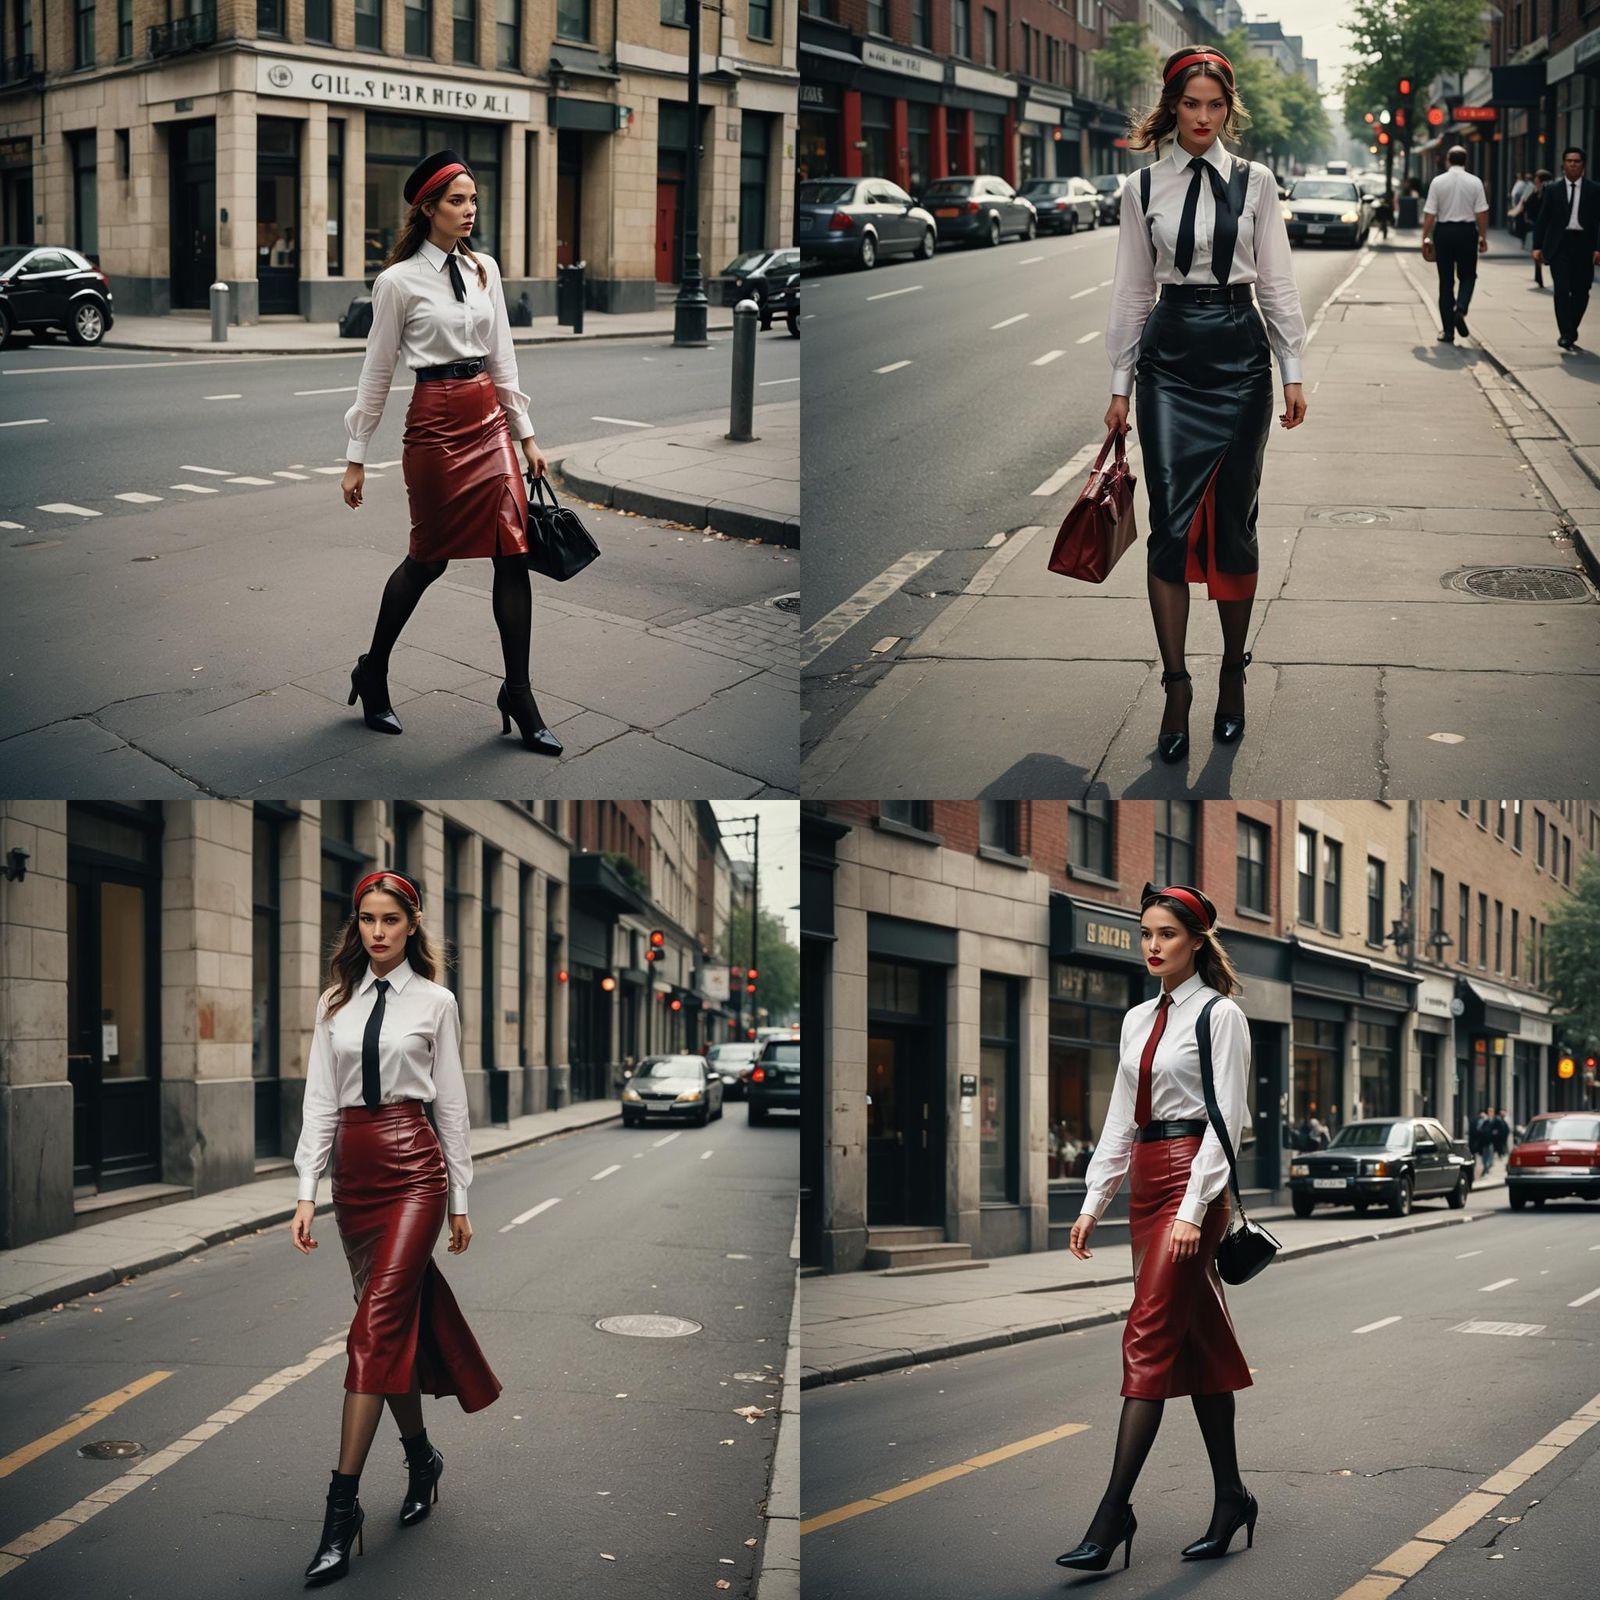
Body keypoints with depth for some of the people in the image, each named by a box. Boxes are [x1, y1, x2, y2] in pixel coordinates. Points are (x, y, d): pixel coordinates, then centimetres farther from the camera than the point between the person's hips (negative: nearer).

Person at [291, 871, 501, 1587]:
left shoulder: (434, 1002, 1)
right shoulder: (336, 1004, 9)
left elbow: (451, 1102, 3)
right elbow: (320, 1101, 8)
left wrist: (460, 1198, 4)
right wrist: (306, 1192, 0)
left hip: (414, 1165, -4)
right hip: (353, 1168, 4)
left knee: (378, 1326, -13)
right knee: (399, 1318, 10)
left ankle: (342, 1508, -17)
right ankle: (420, 1458, 29)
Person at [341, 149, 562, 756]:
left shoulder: (484, 270, 8)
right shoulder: (398, 281, -7)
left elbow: (502, 358, 13)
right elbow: (376, 372, -3)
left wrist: (525, 434, 10)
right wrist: (356, 457, -1)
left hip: (489, 420, 5)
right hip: (435, 424, -5)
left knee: (513, 554, -1)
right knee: (429, 558, 5)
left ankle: (518, 695, 5)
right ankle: (373, 673, 27)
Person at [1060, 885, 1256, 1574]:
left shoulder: (1220, 1015, -6)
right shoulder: (1138, 1020, 15)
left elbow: (1225, 1118, -12)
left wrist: (1193, 1208, -18)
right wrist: (1093, 1201, 10)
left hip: (1192, 1180, -7)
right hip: (1145, 1182, 8)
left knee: (1149, 1340, -12)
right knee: (1198, 1343, 10)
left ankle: (1112, 1515, -15)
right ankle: (1230, 1497, 16)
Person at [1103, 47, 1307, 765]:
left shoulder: (1254, 182, 3)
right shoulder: (1143, 188, 4)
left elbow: (1277, 280, 5)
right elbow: (1132, 290, 8)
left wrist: (1293, 371, 2)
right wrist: (1120, 381, 7)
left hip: (1239, 350, 0)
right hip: (1170, 352, 0)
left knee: (1234, 519, 4)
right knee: (1171, 521, -7)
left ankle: (1233, 673, 15)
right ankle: (1176, 685, -4)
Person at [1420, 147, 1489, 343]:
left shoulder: (1438, 182, -3)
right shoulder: (1475, 182, -3)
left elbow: (1429, 214, -5)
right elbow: (1482, 212, -5)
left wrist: (1426, 238, 0)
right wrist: (1483, 237, 4)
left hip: (1444, 231, 0)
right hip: (1467, 231, 0)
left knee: (1446, 281, 7)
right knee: (1467, 276, 15)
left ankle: (1447, 331, 8)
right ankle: (1461, 309, -14)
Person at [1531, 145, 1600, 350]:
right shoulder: (1553, 191, 7)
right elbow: (1542, 220, 7)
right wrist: (1537, 246, -1)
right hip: (1559, 245, -1)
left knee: (1581, 291, 4)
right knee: (1562, 290, -10)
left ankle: (1570, 332, 20)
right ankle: (1566, 334, -11)